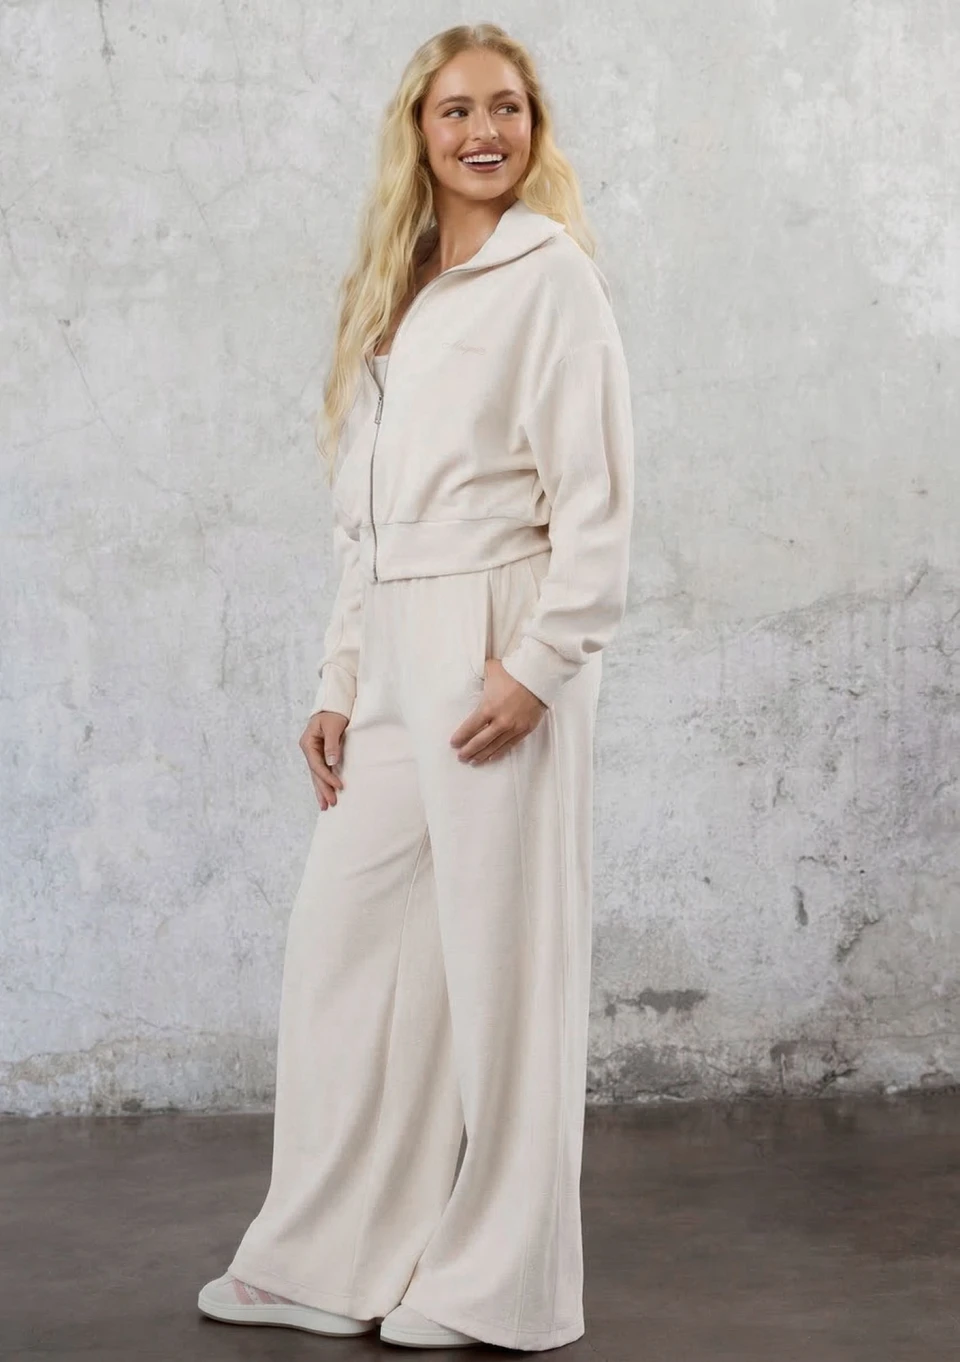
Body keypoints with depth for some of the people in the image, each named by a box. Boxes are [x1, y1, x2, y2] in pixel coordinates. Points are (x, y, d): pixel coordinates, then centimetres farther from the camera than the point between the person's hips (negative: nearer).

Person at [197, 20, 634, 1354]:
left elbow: (596, 500, -10)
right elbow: (363, 512, 16)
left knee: (496, 955, 0)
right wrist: (338, 681, 10)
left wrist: (536, 666, -17)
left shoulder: (550, 275, -3)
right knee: (344, 942, 8)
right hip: (390, 657, 7)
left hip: (496, 652, -7)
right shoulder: (391, 295, 17)